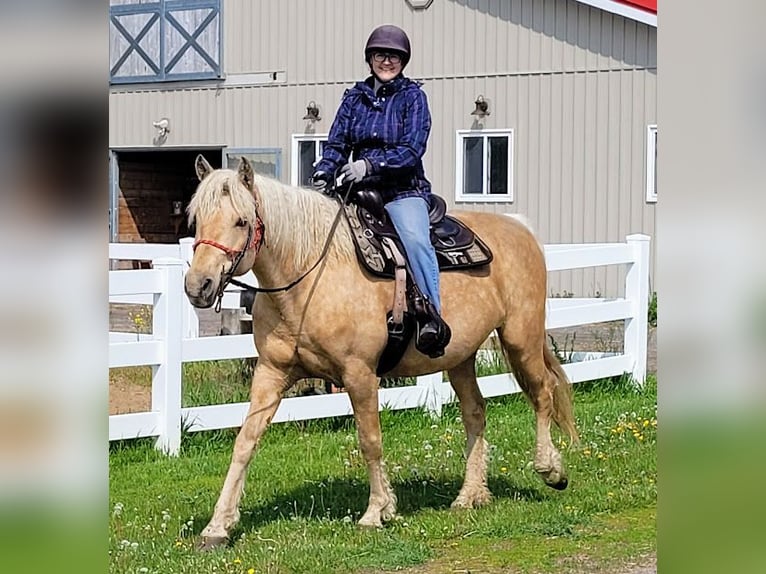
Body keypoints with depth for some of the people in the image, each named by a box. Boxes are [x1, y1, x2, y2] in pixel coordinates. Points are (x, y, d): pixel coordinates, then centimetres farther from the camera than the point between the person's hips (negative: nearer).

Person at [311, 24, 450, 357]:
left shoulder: (412, 96, 2)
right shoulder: (354, 98, 14)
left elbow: (411, 150, -9)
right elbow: (336, 145, 9)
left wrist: (370, 164, -24)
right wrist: (322, 174, -12)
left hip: (404, 191, -5)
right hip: (360, 192, 5)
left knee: (414, 238, -33)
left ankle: (433, 319, -37)